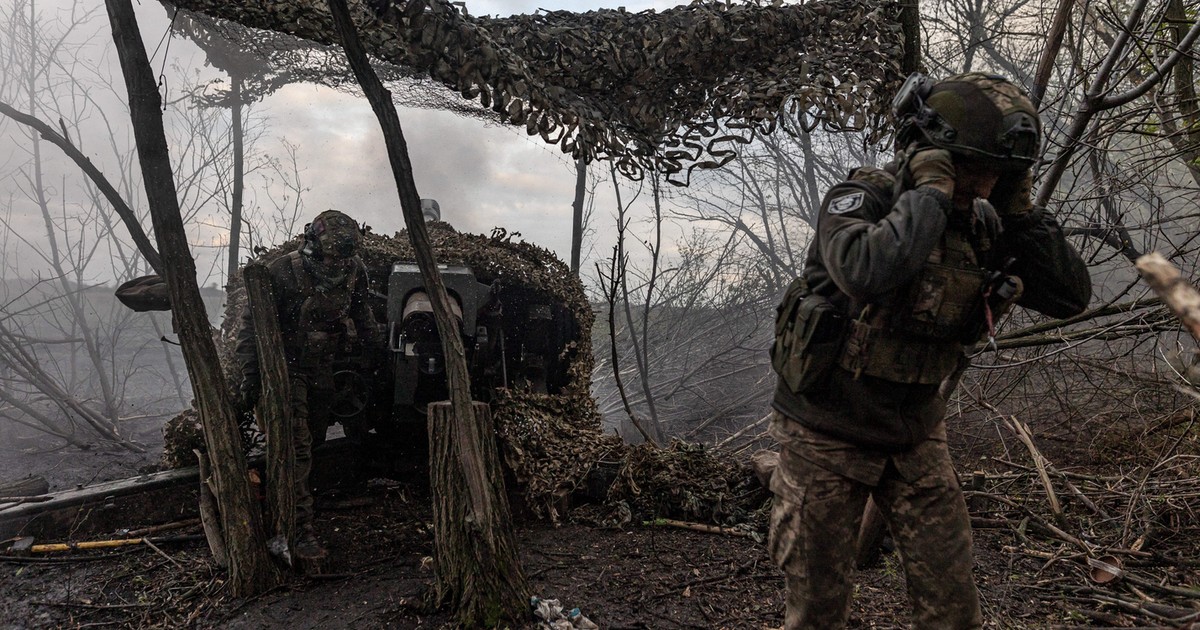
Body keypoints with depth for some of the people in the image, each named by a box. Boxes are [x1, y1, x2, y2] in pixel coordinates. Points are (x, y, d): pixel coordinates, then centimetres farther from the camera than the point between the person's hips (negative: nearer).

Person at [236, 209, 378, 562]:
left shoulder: (355, 271, -9)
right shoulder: (280, 275, -24)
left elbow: (362, 316, 8)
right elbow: (251, 326, -18)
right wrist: (250, 377, -18)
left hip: (323, 369, 6)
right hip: (286, 369, -6)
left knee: (315, 441, 17)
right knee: (295, 449, -12)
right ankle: (301, 532, -8)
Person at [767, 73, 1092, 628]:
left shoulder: (983, 226, 1)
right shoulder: (863, 198, -18)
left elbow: (1069, 297, 1)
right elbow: (866, 271, -40)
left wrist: (1020, 211, -9)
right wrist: (930, 193, -27)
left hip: (916, 436, 5)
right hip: (828, 431, -5)